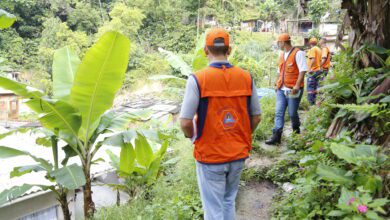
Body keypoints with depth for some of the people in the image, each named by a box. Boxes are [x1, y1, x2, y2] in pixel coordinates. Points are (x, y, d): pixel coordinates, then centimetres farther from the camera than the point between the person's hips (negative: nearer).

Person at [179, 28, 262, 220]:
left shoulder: (197, 79, -16)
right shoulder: (246, 77, -4)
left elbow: (185, 123, -17)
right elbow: (256, 118, 2)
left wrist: (193, 137, 5)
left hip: (210, 156, -4)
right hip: (239, 155, 4)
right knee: (229, 202, 25)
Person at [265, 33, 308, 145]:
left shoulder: (298, 53, -8)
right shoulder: (282, 55, 16)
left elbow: (303, 70, -15)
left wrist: (297, 85, -22)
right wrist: (278, 85, 18)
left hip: (293, 90, -7)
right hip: (281, 89, 7)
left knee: (292, 113, 4)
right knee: (279, 112, -2)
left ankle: (296, 132, 28)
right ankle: (276, 136, -3)